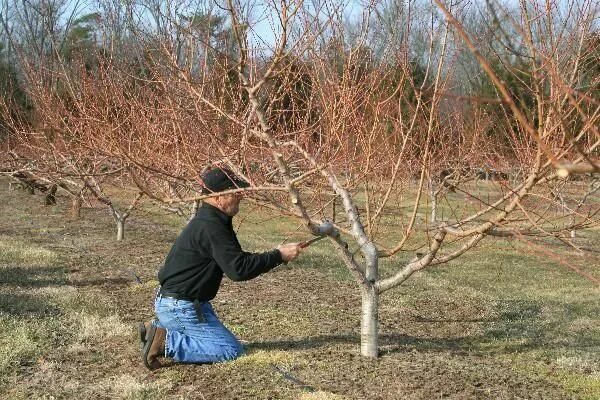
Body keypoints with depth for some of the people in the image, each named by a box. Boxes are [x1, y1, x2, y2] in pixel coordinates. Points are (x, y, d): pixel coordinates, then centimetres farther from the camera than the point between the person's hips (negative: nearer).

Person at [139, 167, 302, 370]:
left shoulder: (213, 221, 11)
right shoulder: (210, 227, -23)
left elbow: (235, 259, 18)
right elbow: (238, 270, -27)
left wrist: (276, 255, 6)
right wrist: (279, 256, -20)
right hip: (180, 307, -10)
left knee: (220, 343, 23)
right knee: (232, 351, -10)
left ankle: (158, 329, 15)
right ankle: (166, 343, -11)